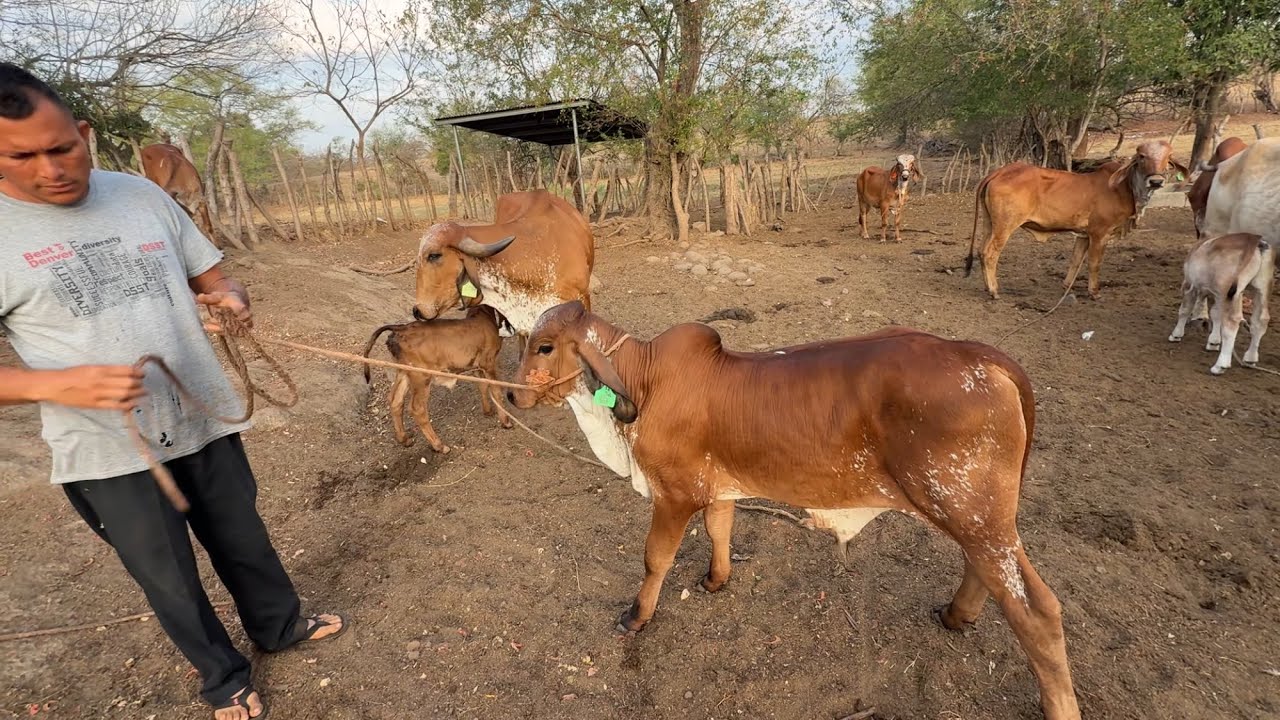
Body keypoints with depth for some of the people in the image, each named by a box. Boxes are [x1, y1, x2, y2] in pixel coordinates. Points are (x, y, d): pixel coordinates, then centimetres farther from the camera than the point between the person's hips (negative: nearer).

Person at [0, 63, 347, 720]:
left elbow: (207, 275, 10)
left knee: (245, 542, 21)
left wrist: (230, 295, -12)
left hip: (205, 421, 3)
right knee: (169, 580, 16)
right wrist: (58, 385, -26)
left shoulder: (141, 194, 1)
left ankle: (280, 625, 46)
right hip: (108, 453, -3)